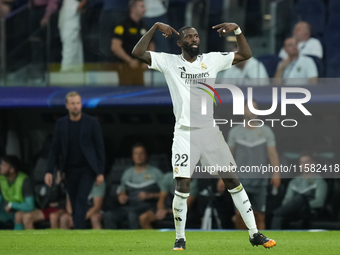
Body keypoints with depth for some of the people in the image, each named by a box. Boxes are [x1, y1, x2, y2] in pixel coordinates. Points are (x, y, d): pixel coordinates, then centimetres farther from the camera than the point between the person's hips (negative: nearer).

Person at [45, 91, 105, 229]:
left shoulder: (92, 123, -5)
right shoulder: (61, 124, 3)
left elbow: (100, 148, -3)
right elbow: (55, 149, 6)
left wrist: (100, 172, -7)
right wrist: (49, 171, -2)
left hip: (87, 169, -4)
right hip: (70, 170, 4)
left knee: (81, 199, -18)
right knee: (75, 203, 5)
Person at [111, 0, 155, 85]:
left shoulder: (144, 27, 14)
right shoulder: (123, 26, -8)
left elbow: (151, 45, 25)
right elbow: (115, 47, -17)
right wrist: (130, 61, -17)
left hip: (139, 67, 7)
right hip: (126, 67, -7)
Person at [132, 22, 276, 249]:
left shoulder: (212, 60, 9)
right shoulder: (169, 62, 2)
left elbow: (246, 55, 12)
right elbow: (138, 53, -8)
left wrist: (237, 30, 0)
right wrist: (155, 27, -13)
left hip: (210, 130, 3)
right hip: (185, 133, -3)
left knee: (233, 180, 1)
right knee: (182, 187, -8)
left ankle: (254, 233, 6)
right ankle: (180, 238, 7)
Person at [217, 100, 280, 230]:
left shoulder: (266, 131, 5)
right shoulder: (235, 131, 6)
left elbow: (272, 153, -2)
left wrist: (276, 173, -16)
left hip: (260, 179, 1)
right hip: (241, 179, -1)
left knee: (260, 217, 0)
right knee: (240, 212, -13)